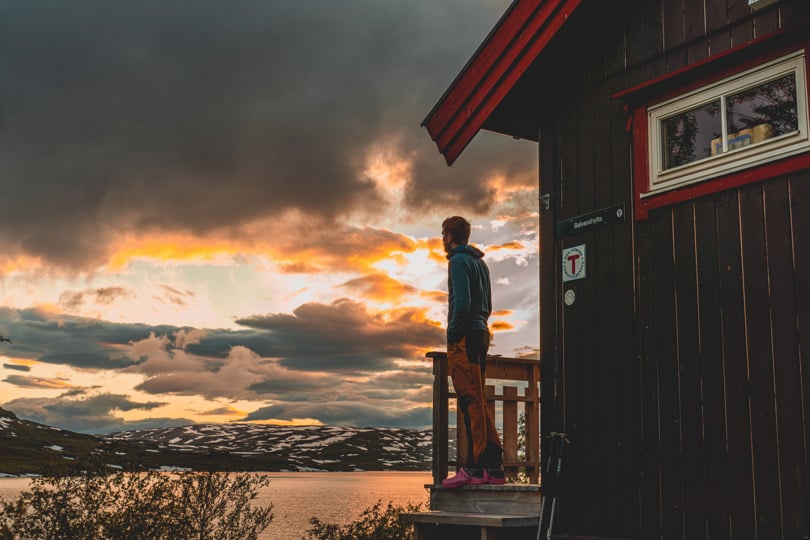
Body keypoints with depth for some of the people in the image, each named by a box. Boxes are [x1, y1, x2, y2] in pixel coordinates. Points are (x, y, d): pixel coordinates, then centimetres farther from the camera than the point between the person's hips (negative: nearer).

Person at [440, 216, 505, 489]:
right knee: (477, 403, 12)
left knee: (470, 402, -11)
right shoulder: (480, 262, 22)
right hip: (481, 333, 9)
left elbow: (462, 302, -17)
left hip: (464, 337, -9)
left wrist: (452, 336, -13)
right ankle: (494, 466, 12)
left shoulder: (458, 260, -7)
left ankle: (474, 468, -11)